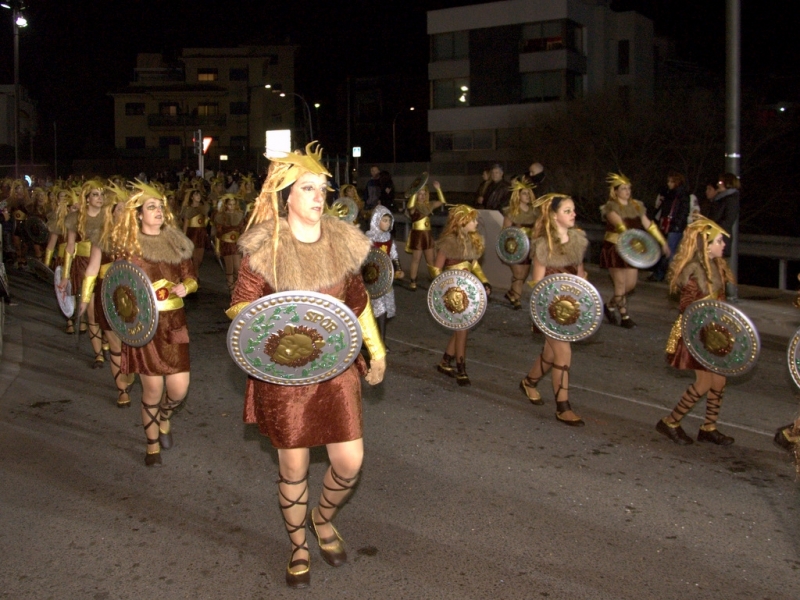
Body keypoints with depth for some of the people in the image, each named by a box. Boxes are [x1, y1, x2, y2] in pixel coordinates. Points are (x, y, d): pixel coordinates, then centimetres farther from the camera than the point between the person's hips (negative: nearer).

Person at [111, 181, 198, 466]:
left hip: (174, 321, 3)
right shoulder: (127, 244, 0)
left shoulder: (176, 242, 8)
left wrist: (184, 287, -10)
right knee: (153, 387, -2)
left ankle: (164, 417, 35)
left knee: (179, 386, -2)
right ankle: (153, 445, 21)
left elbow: (191, 278, 12)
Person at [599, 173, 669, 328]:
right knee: (621, 284, -3)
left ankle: (611, 306, 28)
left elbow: (648, 224, 9)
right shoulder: (610, 207, -11)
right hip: (615, 247, -6)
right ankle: (624, 316, 10)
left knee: (631, 284, 7)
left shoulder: (636, 206, 8)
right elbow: (619, 224, -30)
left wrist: (662, 242, 6)